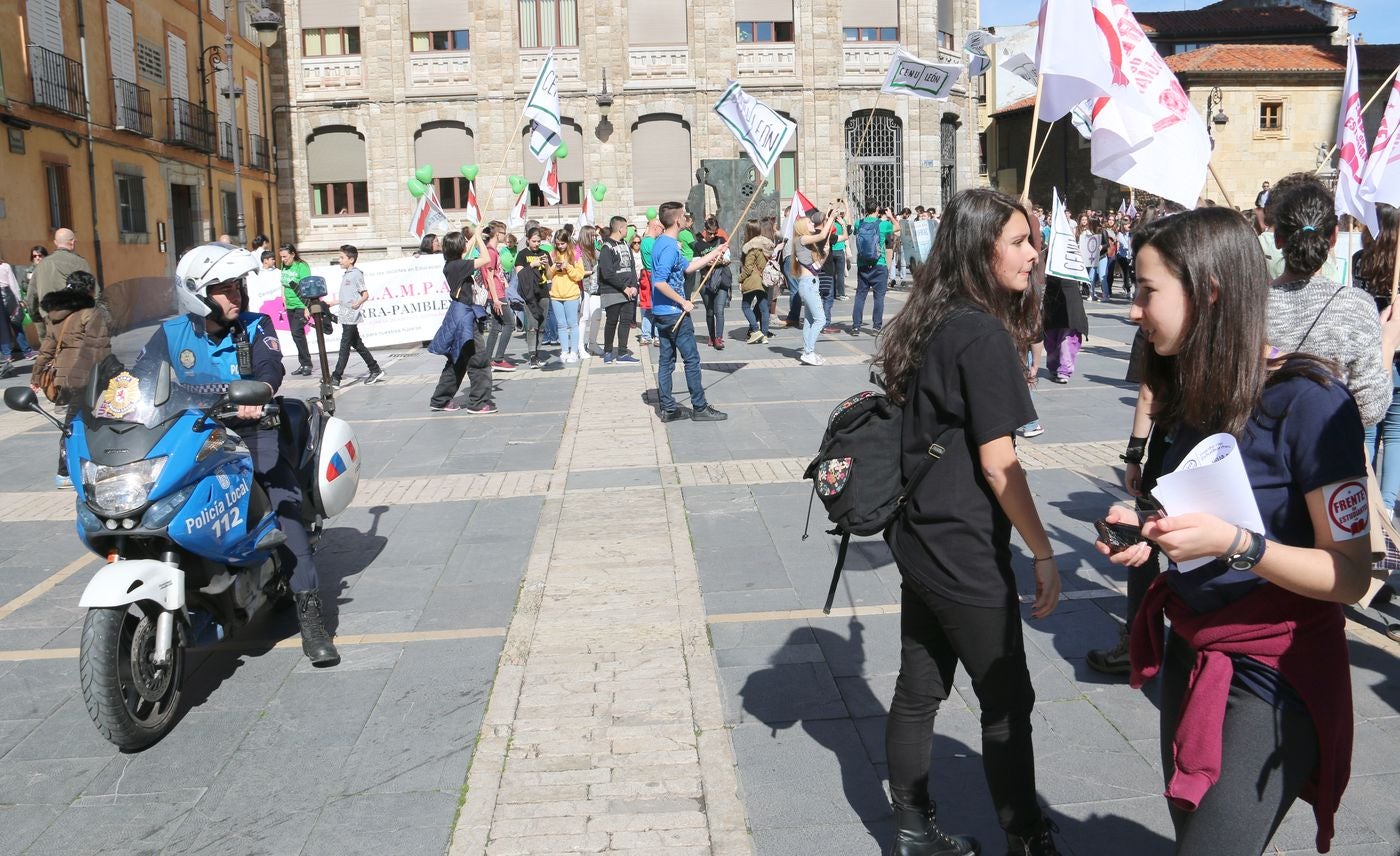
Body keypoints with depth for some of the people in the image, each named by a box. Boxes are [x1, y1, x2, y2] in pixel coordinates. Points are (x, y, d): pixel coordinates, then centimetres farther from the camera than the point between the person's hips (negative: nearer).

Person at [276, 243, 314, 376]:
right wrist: (284, 297, 16)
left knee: (297, 333, -14)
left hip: (301, 305, -7)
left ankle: (306, 364, -6)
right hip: (290, 305, 7)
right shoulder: (284, 266, 7)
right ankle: (303, 364, 15)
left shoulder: (302, 267, -13)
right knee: (297, 335, 9)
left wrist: (307, 307, -21)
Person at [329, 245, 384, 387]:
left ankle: (336, 378, -8)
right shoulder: (346, 275, 17)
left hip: (351, 316, -9)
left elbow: (365, 294, -12)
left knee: (344, 346, -8)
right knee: (357, 345, 12)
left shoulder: (356, 274, -8)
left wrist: (358, 303, -30)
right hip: (345, 316, 9)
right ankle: (375, 371, 19)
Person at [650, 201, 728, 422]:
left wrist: (715, 253, 25)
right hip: (674, 313, -10)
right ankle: (700, 408, 5)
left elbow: (687, 267, 22)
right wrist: (682, 302, -19)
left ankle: (668, 409, 15)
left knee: (666, 360, 11)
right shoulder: (670, 247, -19)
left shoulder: (662, 242, 12)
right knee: (691, 359, -1)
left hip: (660, 313, 10)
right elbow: (659, 282, -28)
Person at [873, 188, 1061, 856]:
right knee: (1008, 703, 7)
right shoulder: (984, 334, -18)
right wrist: (1043, 554, -11)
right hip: (966, 553, -8)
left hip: (920, 539, 9)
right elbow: (998, 463, -19)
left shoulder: (930, 325, 7)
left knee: (919, 688, 16)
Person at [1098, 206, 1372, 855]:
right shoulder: (1192, 389, 3)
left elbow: (1349, 575, -19)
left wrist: (1234, 544, -31)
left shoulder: (1308, 401, -20)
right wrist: (1149, 530, -2)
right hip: (1189, 654, 7)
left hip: (1274, 676, -7)